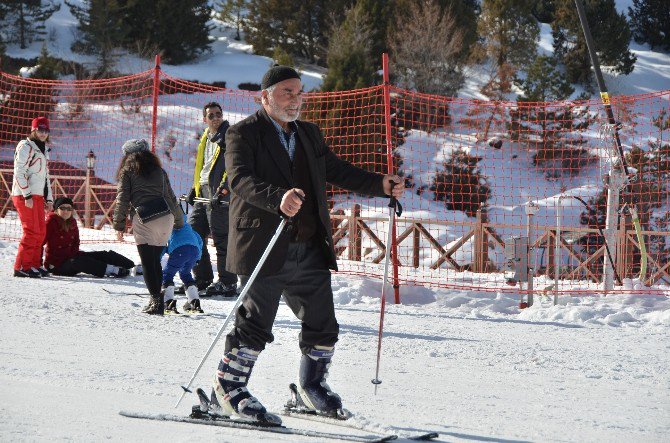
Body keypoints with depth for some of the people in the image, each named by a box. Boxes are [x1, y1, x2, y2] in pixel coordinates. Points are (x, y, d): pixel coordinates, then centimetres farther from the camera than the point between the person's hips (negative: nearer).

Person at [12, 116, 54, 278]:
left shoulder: (44, 149, 20)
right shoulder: (26, 147, -8)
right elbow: (19, 172, -15)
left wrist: (49, 198, 21)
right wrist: (27, 195, -20)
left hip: (37, 196, 9)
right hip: (24, 196, -9)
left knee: (41, 231, 8)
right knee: (32, 231, -11)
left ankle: (34, 264, 16)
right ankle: (22, 267, -8)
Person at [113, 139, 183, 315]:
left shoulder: (128, 171, 10)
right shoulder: (159, 170, 22)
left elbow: (122, 199, 3)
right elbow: (171, 198, 24)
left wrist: (119, 225, 7)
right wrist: (179, 221, 33)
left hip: (144, 219, -5)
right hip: (166, 218, 5)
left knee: (147, 262, -5)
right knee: (156, 261, 15)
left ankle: (156, 300, -16)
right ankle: (158, 300, 11)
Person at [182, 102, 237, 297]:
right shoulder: (206, 138, 18)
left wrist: (222, 191, -21)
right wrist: (195, 189, 23)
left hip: (220, 195, -9)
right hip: (203, 192, 9)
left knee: (221, 238, -7)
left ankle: (227, 283, -2)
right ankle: (202, 279, 17)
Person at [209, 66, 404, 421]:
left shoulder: (309, 134, 19)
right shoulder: (243, 134, -4)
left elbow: (336, 171, 25)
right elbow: (240, 179, -19)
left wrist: (379, 185, 8)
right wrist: (278, 199, -38)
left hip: (309, 251, 6)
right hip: (266, 248, -6)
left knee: (322, 326, 7)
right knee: (255, 323, -6)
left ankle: (311, 389, 25)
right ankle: (227, 389, 10)